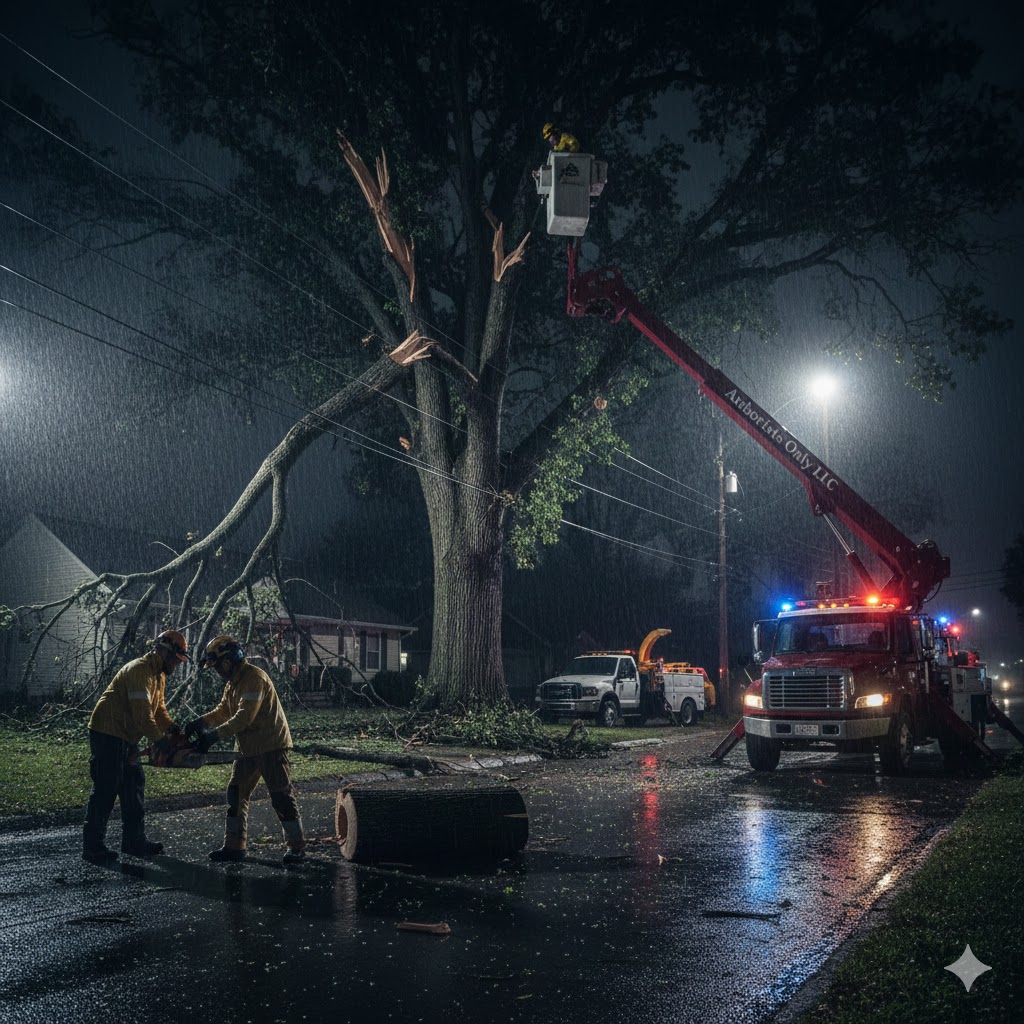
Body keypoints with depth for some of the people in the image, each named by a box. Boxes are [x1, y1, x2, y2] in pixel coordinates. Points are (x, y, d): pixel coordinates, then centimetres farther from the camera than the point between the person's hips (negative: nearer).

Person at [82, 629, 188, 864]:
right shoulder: (140, 671, -21)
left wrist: (172, 729, -4)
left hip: (126, 738, 10)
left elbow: (158, 708, 12)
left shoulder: (159, 675, 12)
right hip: (107, 735, -10)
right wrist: (161, 742, -22)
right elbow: (143, 715, -26)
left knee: (134, 786, 12)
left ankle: (134, 841, 19)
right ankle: (92, 847, 0)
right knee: (106, 790, -7)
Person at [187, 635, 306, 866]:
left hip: (271, 746, -10)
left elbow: (244, 717, -26)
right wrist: (199, 723, -4)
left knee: (281, 796, -6)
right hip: (248, 749, 10)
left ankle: (297, 847, 2)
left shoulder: (254, 678, -20)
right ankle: (234, 846, 15)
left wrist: (214, 735, -26)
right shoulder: (233, 682, 13)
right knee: (236, 793, 10)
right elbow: (223, 711, 14)